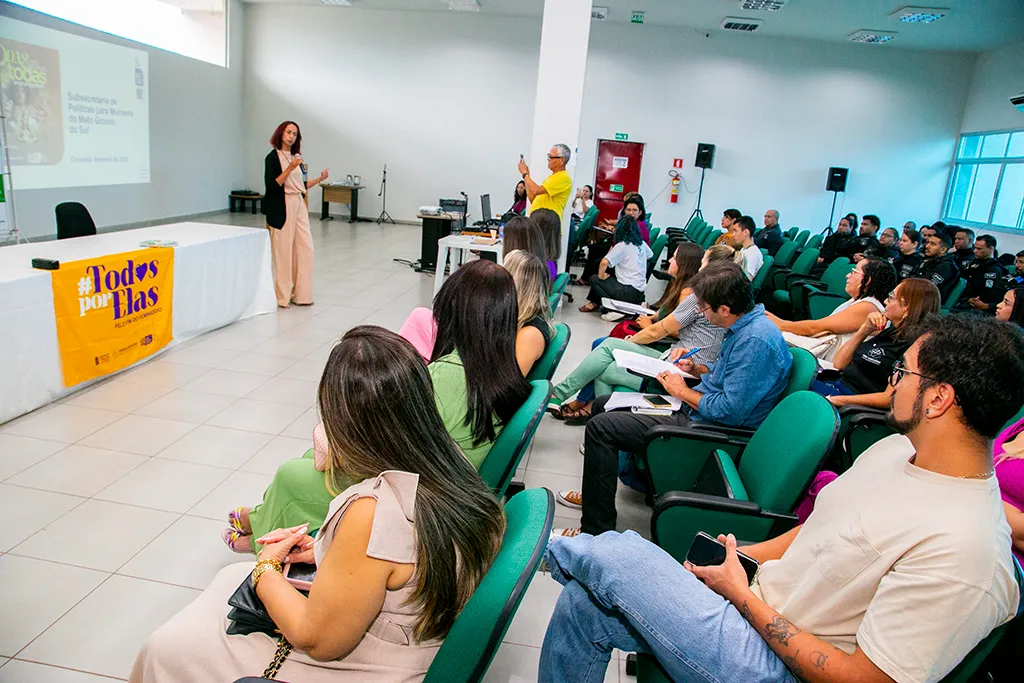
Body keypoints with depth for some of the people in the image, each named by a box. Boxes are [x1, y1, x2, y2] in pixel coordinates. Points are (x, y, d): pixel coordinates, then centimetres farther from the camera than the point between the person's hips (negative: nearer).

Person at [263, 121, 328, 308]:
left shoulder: (297, 157, 15)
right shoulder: (273, 157, -4)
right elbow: (271, 186, -13)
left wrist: (319, 179, 6)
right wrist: (289, 169, -20)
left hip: (299, 205, 6)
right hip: (282, 207, -6)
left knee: (305, 248, 2)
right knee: (283, 250, -4)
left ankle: (300, 293, 10)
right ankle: (282, 296, 7)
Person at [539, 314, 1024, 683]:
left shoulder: (959, 550, -27)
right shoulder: (895, 449, 3)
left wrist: (743, 596, -16)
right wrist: (740, 556, 3)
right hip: (756, 612, 8)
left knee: (617, 554, -15)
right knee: (583, 604, -2)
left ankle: (562, 550, 21)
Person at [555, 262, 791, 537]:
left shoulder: (756, 341, -25)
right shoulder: (745, 326, 6)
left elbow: (731, 410, -28)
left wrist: (682, 391, -13)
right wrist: (695, 368, 5)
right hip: (695, 410, 11)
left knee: (601, 426, -16)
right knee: (602, 404, 14)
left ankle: (597, 532, -6)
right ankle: (595, 494, 26)